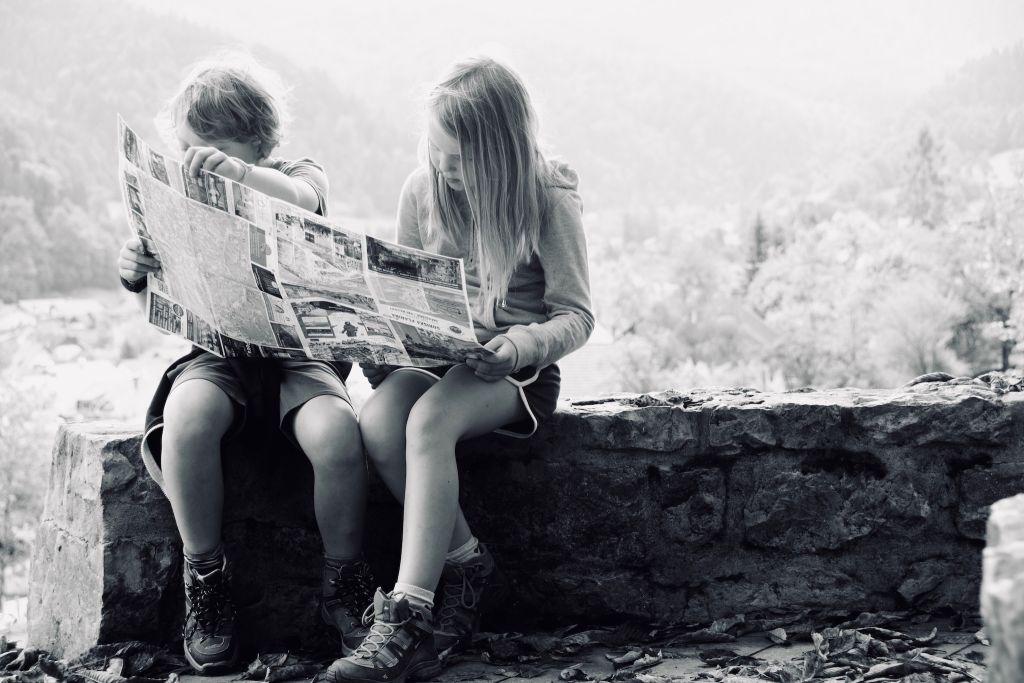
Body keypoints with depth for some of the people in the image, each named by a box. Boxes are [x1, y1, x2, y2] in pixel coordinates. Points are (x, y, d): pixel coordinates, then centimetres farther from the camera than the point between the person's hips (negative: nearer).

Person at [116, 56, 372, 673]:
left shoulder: (297, 175, 8)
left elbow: (303, 199, -18)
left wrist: (242, 171, -37)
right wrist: (136, 273, -9)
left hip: (298, 350, -1)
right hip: (218, 353, 2)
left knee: (336, 434, -33)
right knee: (186, 419, -35)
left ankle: (345, 583, -9)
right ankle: (206, 580, -16)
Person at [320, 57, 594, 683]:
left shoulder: (550, 199, -8)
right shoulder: (423, 189, 4)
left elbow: (576, 315, -6)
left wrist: (521, 345, -26)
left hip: (513, 367, -5)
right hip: (430, 355, 5)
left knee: (428, 420, -35)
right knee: (376, 422, -29)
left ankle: (406, 619, -36)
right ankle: (468, 567, -13)